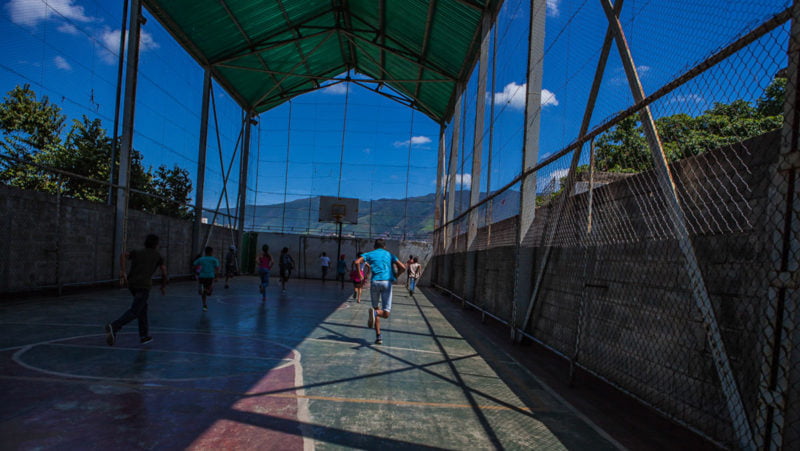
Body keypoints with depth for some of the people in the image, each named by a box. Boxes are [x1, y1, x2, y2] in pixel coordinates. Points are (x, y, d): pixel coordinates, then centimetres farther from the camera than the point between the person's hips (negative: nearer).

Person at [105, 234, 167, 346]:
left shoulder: (137, 252, 21)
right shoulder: (157, 255, 15)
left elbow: (123, 255, 1)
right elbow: (164, 272, 11)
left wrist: (122, 273, -3)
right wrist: (163, 286, 26)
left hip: (131, 283, 5)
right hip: (144, 286, -5)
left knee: (143, 307, 21)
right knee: (134, 311, -11)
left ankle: (144, 335, 23)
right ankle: (114, 327, -37)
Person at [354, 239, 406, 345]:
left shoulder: (370, 254, 15)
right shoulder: (389, 255, 18)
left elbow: (357, 262, -2)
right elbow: (403, 267, 7)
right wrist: (395, 276, 20)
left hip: (375, 282, 1)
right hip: (387, 282, 0)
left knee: (376, 308, 17)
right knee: (386, 313, 3)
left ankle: (378, 336, 8)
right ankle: (375, 312, -31)